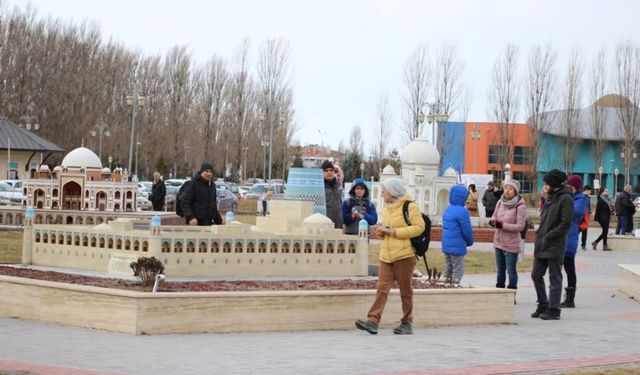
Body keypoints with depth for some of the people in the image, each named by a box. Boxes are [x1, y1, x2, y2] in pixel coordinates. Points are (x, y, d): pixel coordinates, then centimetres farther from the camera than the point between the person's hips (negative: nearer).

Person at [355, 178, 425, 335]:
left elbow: (419, 227, -15)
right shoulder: (387, 209, 19)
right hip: (386, 255, 6)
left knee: (405, 290, 2)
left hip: (404, 255, -6)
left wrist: (393, 231, -16)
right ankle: (373, 321, -15)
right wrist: (381, 230, 5)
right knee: (382, 287, -5)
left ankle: (407, 323, 12)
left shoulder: (409, 206, -6)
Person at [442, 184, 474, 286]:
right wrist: (470, 242, 4)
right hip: (457, 247, -8)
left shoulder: (448, 209, 8)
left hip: (446, 246, 8)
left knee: (448, 271, 15)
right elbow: (467, 230, -15)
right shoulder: (462, 211, -17)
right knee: (458, 271, 0)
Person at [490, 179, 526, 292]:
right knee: (500, 270, 17)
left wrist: (503, 225, -24)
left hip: (511, 244, -7)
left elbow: (520, 226, -17)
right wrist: (492, 221, -11)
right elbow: (495, 216, 13)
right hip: (498, 242, 7)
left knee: (511, 270, -2)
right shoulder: (500, 202, 3)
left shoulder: (520, 206, -15)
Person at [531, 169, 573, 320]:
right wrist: (539, 234, 8)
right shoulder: (549, 198, 16)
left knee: (554, 278, -3)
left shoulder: (565, 199, -11)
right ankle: (543, 305, 21)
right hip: (542, 245, 9)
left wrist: (548, 237, -16)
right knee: (536, 275, 10)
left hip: (555, 245, -9)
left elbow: (566, 224, -16)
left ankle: (554, 309, 2)